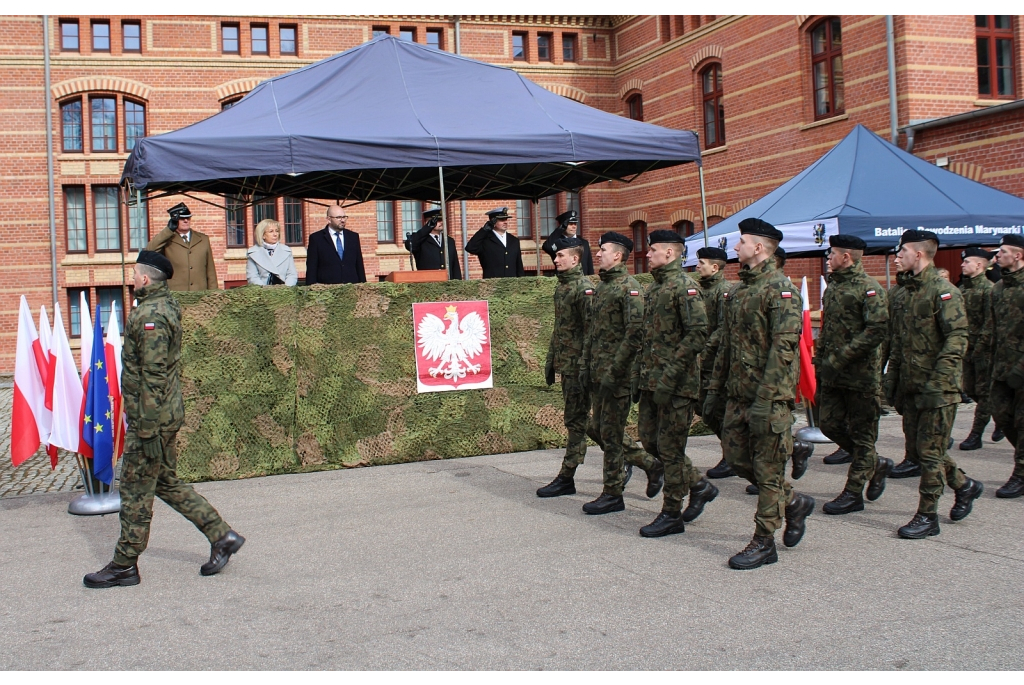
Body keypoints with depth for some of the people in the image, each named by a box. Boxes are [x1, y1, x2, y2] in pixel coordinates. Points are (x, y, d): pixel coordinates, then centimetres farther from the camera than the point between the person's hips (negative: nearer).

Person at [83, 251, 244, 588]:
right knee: (167, 482, 18)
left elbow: (152, 375, -23)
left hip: (152, 416, -10)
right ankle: (222, 535, 18)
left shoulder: (150, 315, -20)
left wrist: (147, 428, -22)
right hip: (169, 413, 10)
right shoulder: (167, 305, 11)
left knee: (136, 491, 2)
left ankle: (124, 566, 13)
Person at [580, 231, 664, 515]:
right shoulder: (600, 287, 16)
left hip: (618, 373, -9)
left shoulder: (629, 287, -12)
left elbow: (635, 332, -19)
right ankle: (651, 464, 26)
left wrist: (614, 371, -21)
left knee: (611, 433, -3)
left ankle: (613, 495, 8)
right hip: (598, 373, 9)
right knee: (597, 429, 13)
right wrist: (585, 364, 14)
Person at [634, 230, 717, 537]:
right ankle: (699, 485, 28)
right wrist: (638, 374, 16)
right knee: (650, 440, 12)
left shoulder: (685, 287, -12)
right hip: (651, 382, 9)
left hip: (676, 384, -9)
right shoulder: (654, 288, 16)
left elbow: (697, 334, -20)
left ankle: (671, 514, 9)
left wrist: (669, 375, -22)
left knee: (669, 446, -2)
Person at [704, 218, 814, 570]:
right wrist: (715, 389, 17)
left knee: (767, 467, 0)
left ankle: (764, 542, 9)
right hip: (738, 394, 9)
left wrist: (765, 399, -24)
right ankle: (794, 502, 31)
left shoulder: (780, 289, -13)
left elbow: (783, 347, -19)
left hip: (770, 396, -9)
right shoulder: (739, 290, 15)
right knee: (736, 457, 12)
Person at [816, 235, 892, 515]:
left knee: (861, 434, 2)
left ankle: (853, 493, 8)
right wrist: (820, 361, 14)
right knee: (830, 425, 9)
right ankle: (875, 464, 28)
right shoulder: (832, 286, 14)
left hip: (860, 374, -8)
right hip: (832, 375, 8)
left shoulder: (869, 288, -11)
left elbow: (877, 331, -21)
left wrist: (841, 357, -22)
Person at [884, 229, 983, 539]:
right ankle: (964, 485, 33)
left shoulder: (943, 291, -12)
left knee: (930, 452, -3)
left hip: (937, 390, -9)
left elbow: (957, 340, -19)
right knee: (916, 451, 13)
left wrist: (936, 383, -23)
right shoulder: (911, 291, 15)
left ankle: (927, 516, 6)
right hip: (912, 388, 9)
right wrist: (891, 379, 14)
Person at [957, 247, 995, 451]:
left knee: (983, 391, -1)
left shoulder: (988, 288, -11)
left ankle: (975, 435, 1)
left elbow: (990, 322, -17)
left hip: (984, 349, -8)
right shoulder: (962, 288, 12)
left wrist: (980, 345, -19)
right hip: (967, 348, 8)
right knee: (970, 390, 11)